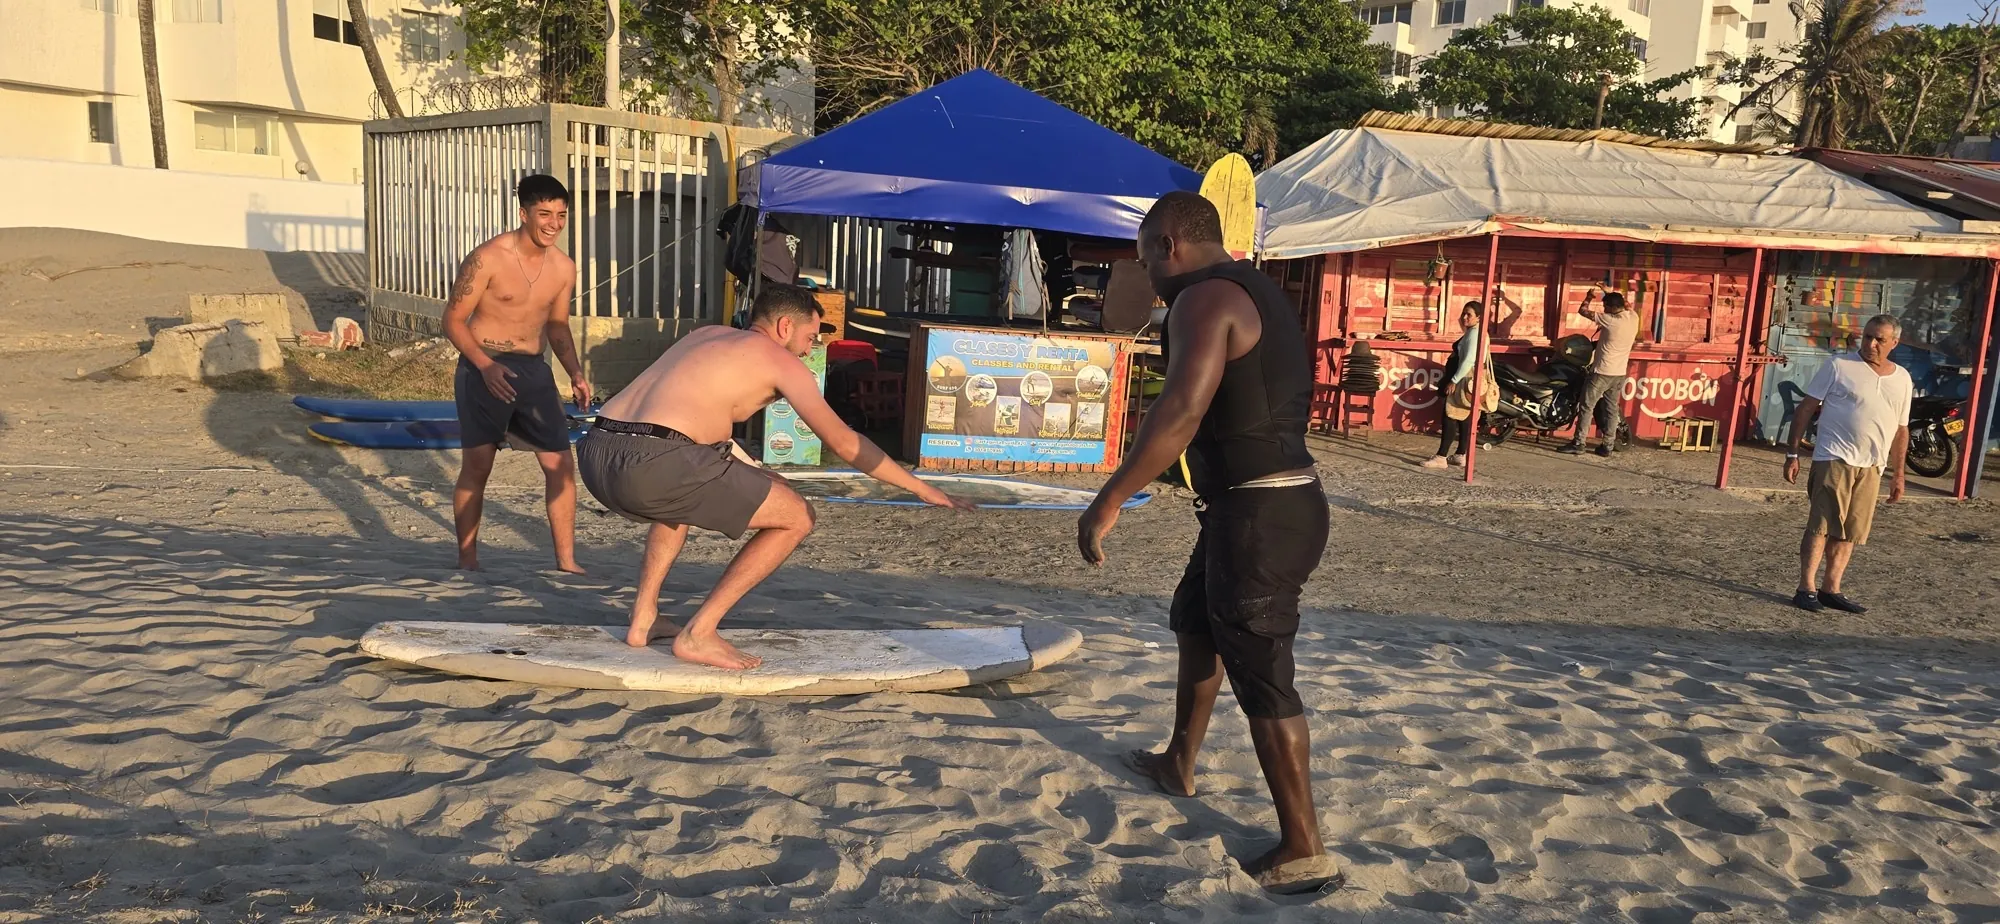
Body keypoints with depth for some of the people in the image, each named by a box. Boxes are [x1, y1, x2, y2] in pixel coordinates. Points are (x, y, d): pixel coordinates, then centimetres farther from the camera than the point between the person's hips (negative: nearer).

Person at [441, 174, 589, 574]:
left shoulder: (564, 268, 4)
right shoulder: (487, 258, -13)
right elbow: (453, 320, -8)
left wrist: (575, 373, 3)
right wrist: (486, 365, -22)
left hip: (533, 370, 5)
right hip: (484, 368, -5)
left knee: (561, 463, 1)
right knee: (477, 465, -2)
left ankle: (566, 560, 10)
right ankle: (467, 559, 12)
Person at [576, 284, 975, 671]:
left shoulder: (709, 334, 30)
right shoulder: (779, 359, 9)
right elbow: (844, 443, 10)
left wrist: (757, 475, 49)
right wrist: (922, 488, 17)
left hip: (595, 454, 9)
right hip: (653, 463, -9)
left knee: (682, 496, 41)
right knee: (796, 518, 5)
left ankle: (644, 620, 33)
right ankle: (698, 635, 5)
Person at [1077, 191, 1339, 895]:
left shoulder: (1204, 299, -15)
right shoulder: (1257, 291, 16)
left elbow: (1181, 411, -27)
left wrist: (1108, 502, -25)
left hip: (1258, 511, -10)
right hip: (1281, 498, 10)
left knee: (1260, 677, -3)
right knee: (1194, 620, 26)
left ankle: (1304, 851, 6)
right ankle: (1178, 764, 44)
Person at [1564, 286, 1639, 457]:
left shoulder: (1610, 320, -20)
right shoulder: (1634, 317, 0)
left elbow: (1583, 311, -10)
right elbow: (1624, 306, 24)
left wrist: (1590, 296, 7)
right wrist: (1609, 293, 25)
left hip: (1602, 372, -7)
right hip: (1620, 374, 7)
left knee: (1587, 407, 1)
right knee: (1611, 409, 12)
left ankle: (1578, 443, 1)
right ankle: (1608, 446, 14)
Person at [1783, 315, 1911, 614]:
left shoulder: (1902, 379, 12)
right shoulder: (1840, 366, -2)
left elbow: (1901, 430, 18)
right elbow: (1806, 409, -2)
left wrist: (1898, 474, 16)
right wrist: (1792, 454, -7)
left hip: (1871, 467, 5)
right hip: (1834, 458, -5)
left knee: (1850, 532, 8)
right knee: (1821, 525, -9)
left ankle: (1831, 589, 15)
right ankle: (1806, 588, -6)